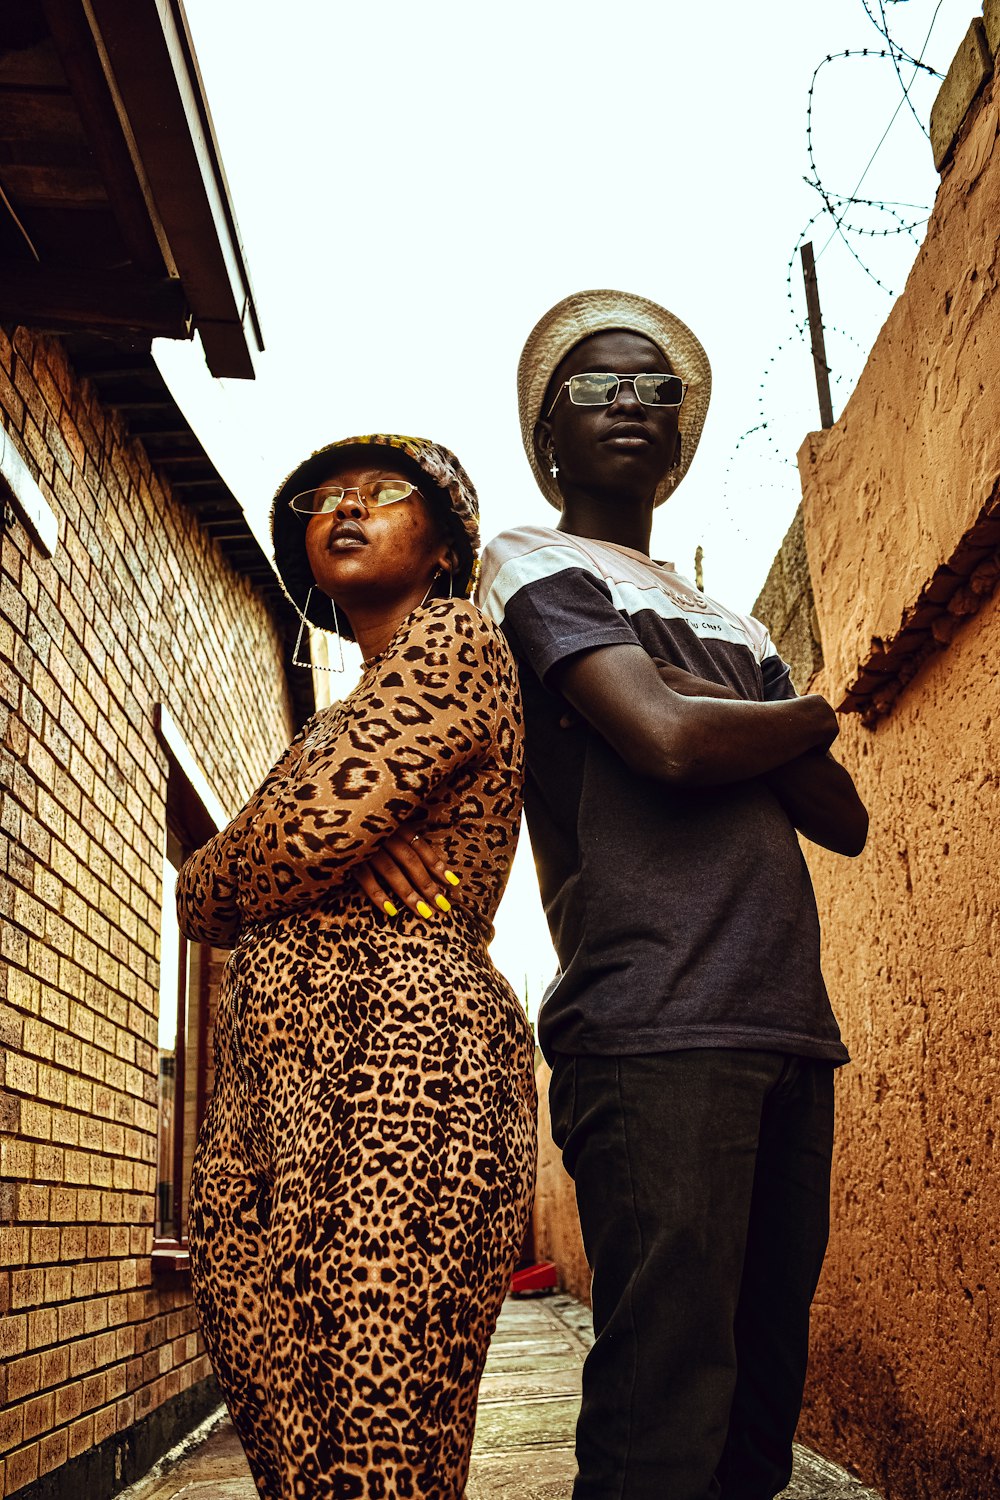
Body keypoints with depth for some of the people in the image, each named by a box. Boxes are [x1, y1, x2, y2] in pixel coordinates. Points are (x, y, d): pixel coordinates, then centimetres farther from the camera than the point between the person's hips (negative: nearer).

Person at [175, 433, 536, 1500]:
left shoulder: (455, 641, 0)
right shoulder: (334, 728, 29)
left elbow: (285, 853, -12)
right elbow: (200, 906, 22)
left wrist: (221, 871, 10)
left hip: (395, 1061, -9)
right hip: (269, 1089, 9)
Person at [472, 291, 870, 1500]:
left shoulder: (728, 624, 27)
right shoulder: (532, 565, 6)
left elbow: (844, 818, 17)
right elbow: (665, 740, -12)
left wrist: (740, 727, -1)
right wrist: (810, 715, 7)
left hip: (790, 1034, 7)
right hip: (653, 1028, -7)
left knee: (764, 1388, 10)